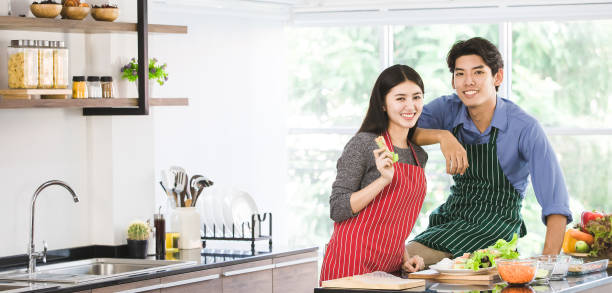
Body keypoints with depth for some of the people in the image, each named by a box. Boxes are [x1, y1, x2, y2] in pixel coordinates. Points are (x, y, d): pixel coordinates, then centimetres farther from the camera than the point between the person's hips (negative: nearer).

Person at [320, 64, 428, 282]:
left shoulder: (419, 156, 12)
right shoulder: (363, 144, -9)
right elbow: (337, 210, -14)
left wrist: (404, 259, 8)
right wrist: (384, 179, -21)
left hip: (389, 269, 6)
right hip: (352, 265, -6)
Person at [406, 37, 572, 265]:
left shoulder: (524, 127, -14)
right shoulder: (447, 108, -1)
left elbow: (555, 202, -21)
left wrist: (548, 260, -34)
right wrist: (442, 136, -33)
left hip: (496, 228, -5)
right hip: (452, 216, 5)